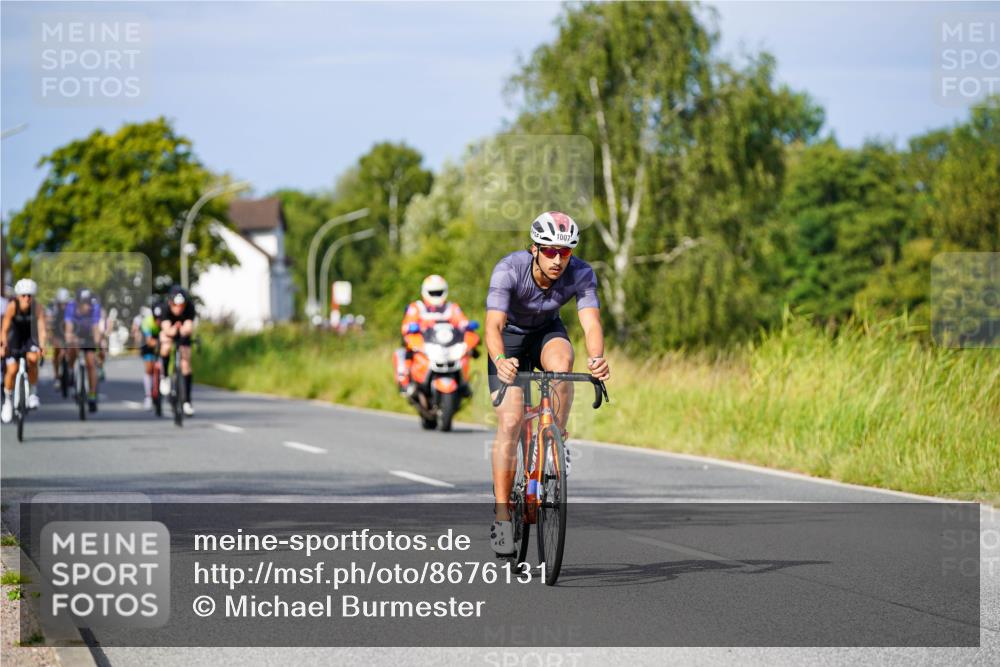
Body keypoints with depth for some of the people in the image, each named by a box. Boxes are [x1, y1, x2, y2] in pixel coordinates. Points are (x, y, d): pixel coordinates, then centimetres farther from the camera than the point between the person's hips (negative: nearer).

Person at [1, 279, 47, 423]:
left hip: (30, 337, 0)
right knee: (12, 370, -14)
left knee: (32, 358, -29)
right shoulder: (12, 306, -26)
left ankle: (33, 393, -10)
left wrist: (42, 347, -46)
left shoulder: (37, 309, -24)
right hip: (14, 338, 0)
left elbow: (41, 328, -30)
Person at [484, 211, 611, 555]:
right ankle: (502, 515, -9)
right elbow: (494, 324, -43)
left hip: (547, 331, 2)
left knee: (561, 364, -35)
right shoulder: (509, 269, -34)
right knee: (510, 420, -15)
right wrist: (500, 360, -63)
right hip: (510, 337, -2)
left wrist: (597, 358, -60)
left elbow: (591, 322, -38)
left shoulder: (581, 274, -27)